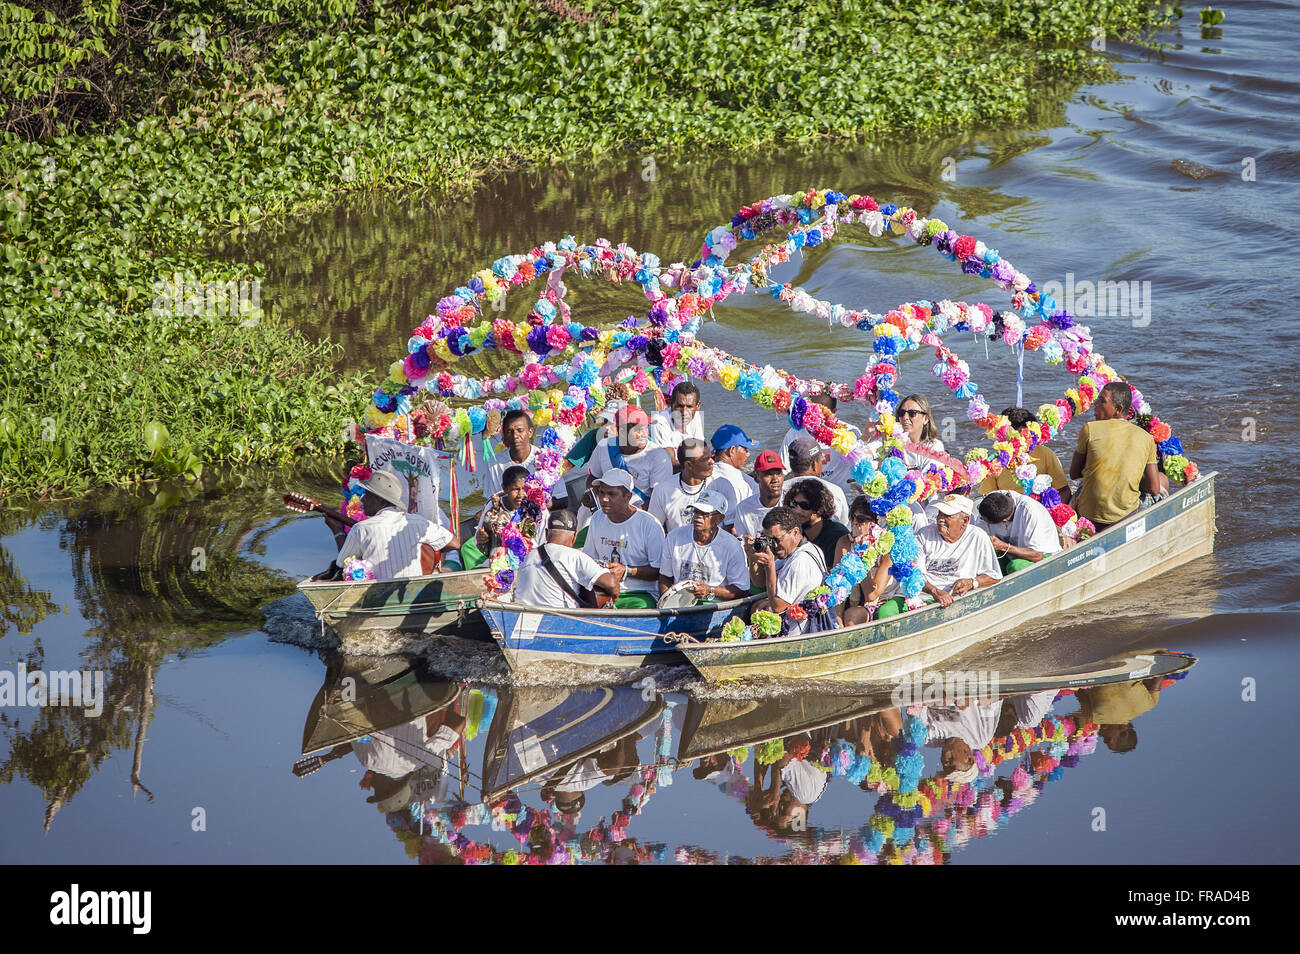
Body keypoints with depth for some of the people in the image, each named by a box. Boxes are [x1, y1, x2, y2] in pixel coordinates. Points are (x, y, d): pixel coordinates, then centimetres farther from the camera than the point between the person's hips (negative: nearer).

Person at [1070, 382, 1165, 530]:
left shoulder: (1090, 429, -7)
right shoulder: (1146, 438, -1)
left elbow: (1074, 473, 2)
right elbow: (1154, 488, 0)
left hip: (1088, 516, 1)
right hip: (1126, 516, -1)